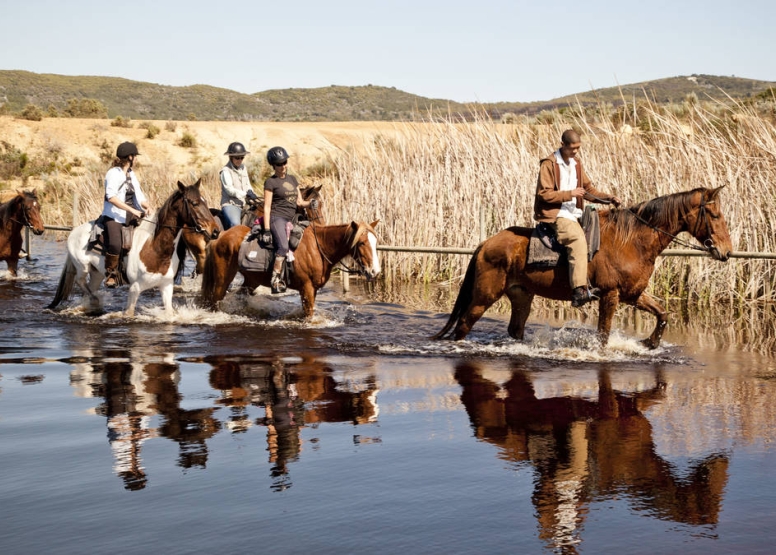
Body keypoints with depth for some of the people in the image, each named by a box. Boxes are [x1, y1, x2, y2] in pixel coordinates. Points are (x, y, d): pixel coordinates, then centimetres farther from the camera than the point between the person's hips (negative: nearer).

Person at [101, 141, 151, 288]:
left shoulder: (132, 174, 17)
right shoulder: (113, 173, -8)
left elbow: (139, 196, 16)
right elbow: (111, 197, -20)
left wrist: (147, 207, -7)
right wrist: (132, 210, -24)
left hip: (130, 216, 8)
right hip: (113, 216, -8)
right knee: (115, 244, -31)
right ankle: (111, 274, -11)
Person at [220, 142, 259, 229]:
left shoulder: (243, 168, 15)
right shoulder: (226, 171, -6)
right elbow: (230, 190, -16)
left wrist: (250, 192, -2)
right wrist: (246, 194, -27)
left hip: (244, 204, 8)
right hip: (230, 204, -7)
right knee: (235, 224, -32)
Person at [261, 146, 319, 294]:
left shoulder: (292, 179, 18)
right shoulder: (270, 182, -1)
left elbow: (299, 202, 19)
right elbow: (267, 207, -6)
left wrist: (310, 203, -5)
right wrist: (267, 230, -13)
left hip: (291, 219, 8)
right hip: (277, 218, -8)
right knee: (283, 247, -28)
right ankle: (275, 280, -27)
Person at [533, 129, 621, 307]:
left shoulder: (576, 164, 15)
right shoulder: (549, 164, -7)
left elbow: (588, 189, 19)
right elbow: (544, 193, -13)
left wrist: (608, 198, 4)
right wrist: (570, 194, -18)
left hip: (574, 214, 9)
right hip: (555, 215, -9)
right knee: (578, 239, -30)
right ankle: (579, 291, -38)